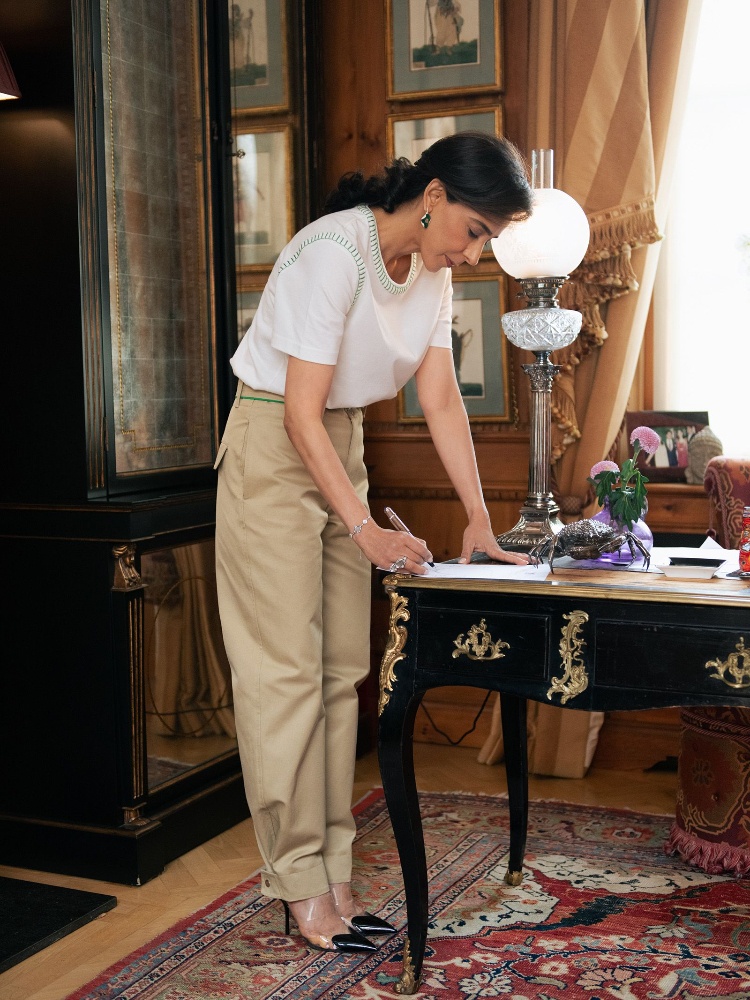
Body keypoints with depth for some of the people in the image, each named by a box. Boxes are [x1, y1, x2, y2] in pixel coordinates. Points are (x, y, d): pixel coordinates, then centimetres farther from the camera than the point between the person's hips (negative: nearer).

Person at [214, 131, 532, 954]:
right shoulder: (334, 253, -22)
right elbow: (302, 410, -24)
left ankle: (333, 873, 14)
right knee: (288, 670, -6)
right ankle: (302, 886, 3)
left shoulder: (430, 272, 3)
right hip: (272, 451, -8)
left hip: (343, 452, 8)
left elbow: (441, 401, 2)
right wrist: (364, 529, -26)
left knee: (342, 670, 6)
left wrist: (479, 519, -4)